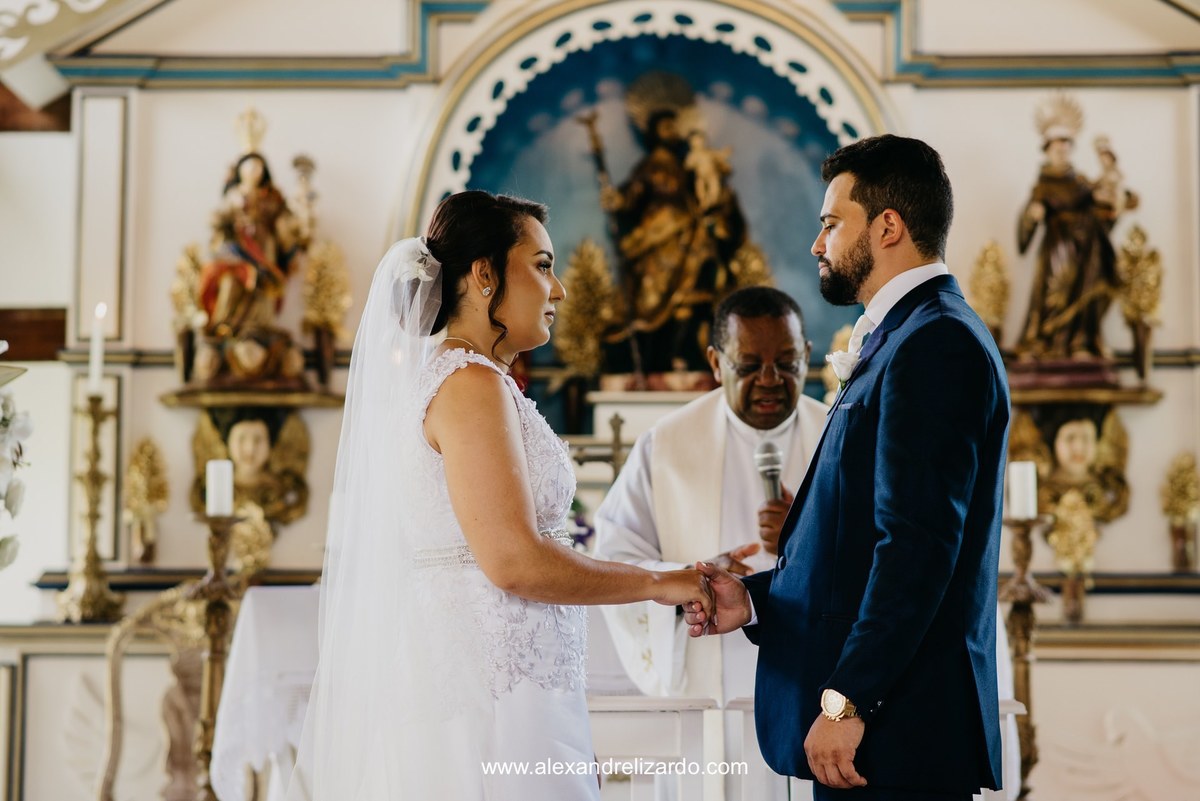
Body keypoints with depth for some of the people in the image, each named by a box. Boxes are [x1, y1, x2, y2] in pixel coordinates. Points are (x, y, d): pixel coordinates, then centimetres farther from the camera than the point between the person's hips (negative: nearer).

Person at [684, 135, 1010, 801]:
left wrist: (847, 700, -22)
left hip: (893, 725, -10)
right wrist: (755, 601, 9)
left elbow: (920, 543, -21)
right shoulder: (903, 339, 19)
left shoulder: (935, 343, -13)